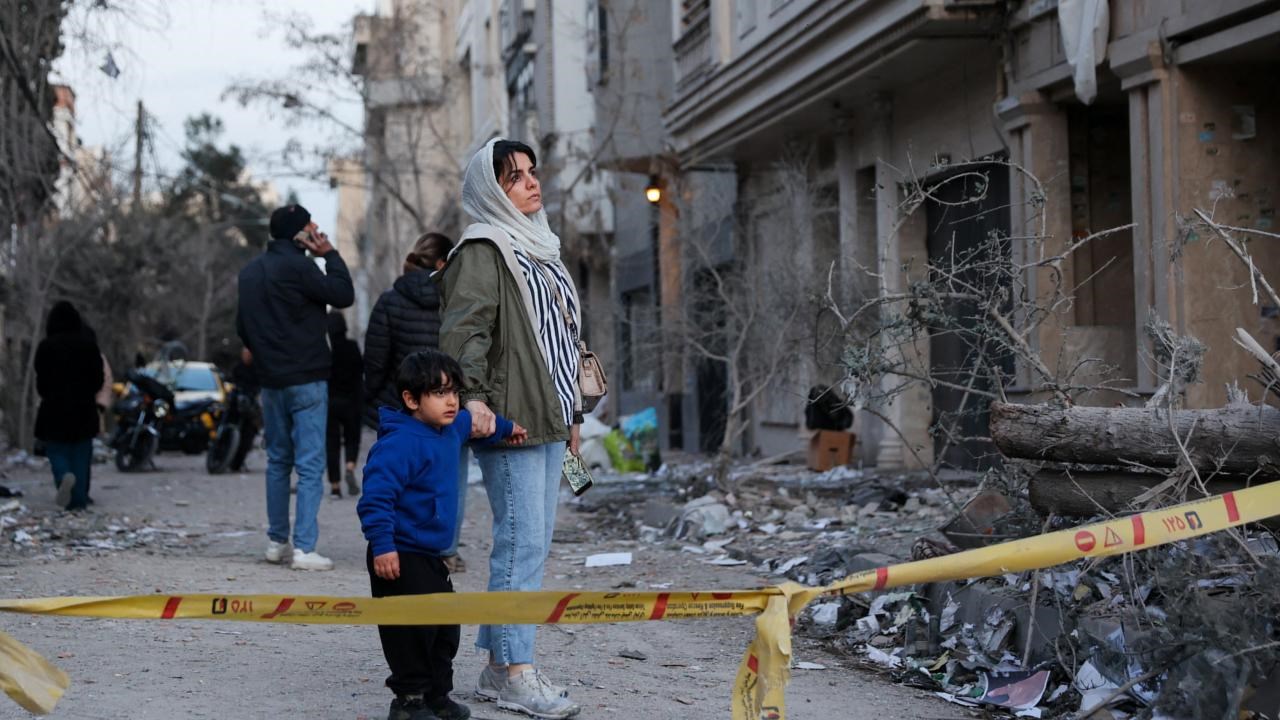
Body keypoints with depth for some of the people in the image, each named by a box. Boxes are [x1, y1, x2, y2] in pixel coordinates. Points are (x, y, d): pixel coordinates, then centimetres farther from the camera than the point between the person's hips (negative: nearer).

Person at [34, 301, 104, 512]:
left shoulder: (46, 346, -6)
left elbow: (41, 380, -3)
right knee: (81, 453, 7)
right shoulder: (89, 344, -1)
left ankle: (64, 476, -24)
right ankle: (79, 499, 4)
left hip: (54, 407, -2)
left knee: (56, 449, 7)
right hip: (84, 408, 2)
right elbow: (98, 378, 3)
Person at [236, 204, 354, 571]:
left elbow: (242, 325, 19)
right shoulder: (297, 266, -14)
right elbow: (344, 295, -11)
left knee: (278, 461, 16)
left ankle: (277, 542, 19)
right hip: (306, 380, -8)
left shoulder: (250, 272, 13)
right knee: (310, 465, -6)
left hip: (270, 380, 8)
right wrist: (329, 254, -3)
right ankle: (304, 548, -10)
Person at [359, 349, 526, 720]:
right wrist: (382, 545, -30)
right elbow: (376, 495, -26)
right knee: (412, 629, -8)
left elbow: (473, 422, 33)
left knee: (445, 627, 13)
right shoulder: (400, 443, -22)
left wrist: (506, 428, 48)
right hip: (400, 558, -10)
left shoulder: (451, 428, 8)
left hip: (430, 555, 10)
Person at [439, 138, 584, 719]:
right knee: (522, 542, -9)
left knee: (532, 541, 10)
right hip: (509, 421, -9)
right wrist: (471, 396, -30)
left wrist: (571, 412, 25)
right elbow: (464, 328, -18)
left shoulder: (540, 247, 21)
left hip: (547, 419, 9)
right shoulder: (483, 250, -7)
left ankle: (498, 666, 17)